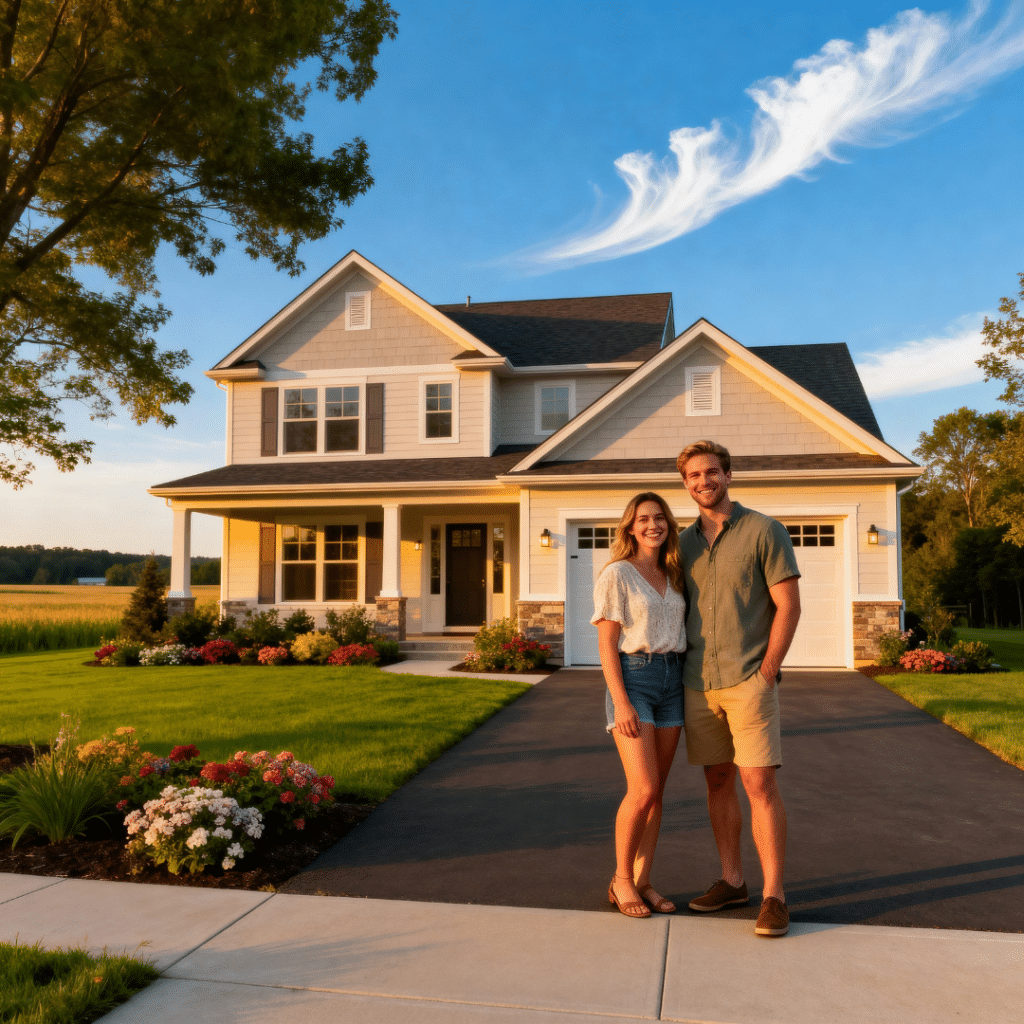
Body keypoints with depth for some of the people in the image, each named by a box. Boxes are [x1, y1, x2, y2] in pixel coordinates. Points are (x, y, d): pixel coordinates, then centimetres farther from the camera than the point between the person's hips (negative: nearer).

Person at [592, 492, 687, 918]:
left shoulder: (671, 577, 13)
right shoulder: (617, 575, -6)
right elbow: (606, 644, -9)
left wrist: (687, 691, 11)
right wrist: (621, 702, -17)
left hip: (671, 680, 6)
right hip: (632, 678, -6)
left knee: (656, 791, 7)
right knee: (643, 790, -12)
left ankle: (643, 880, 17)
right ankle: (621, 880, 7)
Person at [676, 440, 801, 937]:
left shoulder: (764, 531, -5)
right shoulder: (684, 542, 11)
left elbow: (788, 605, -7)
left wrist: (765, 674, -12)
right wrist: (678, 673, 8)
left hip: (749, 680, -5)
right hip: (698, 682, 5)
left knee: (759, 783, -7)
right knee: (718, 781, 11)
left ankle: (774, 895, 2)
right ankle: (732, 881, 22)